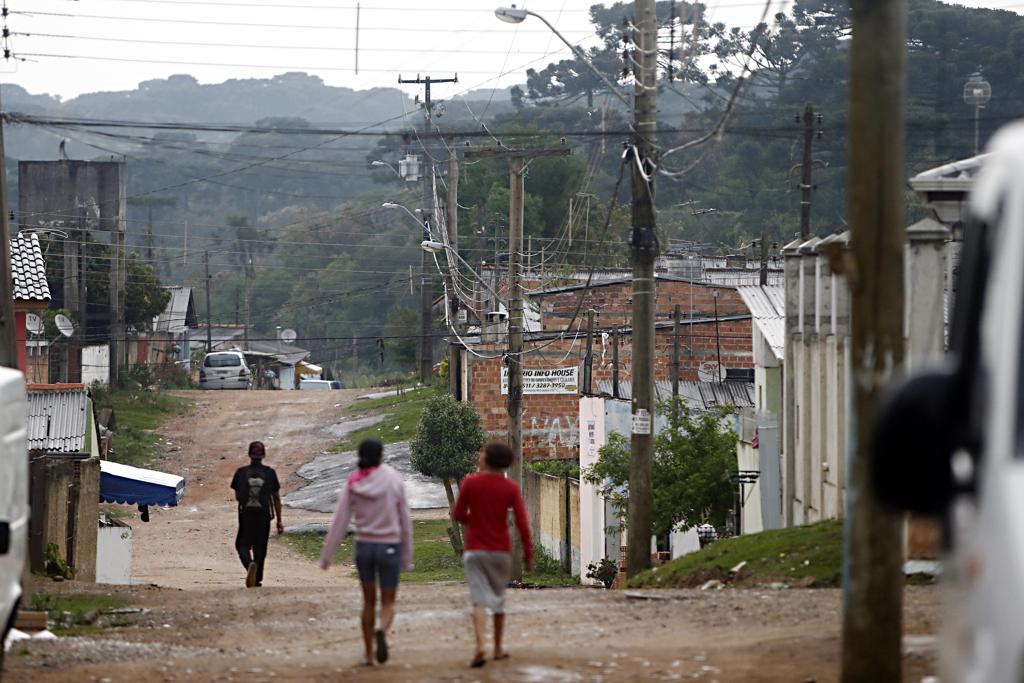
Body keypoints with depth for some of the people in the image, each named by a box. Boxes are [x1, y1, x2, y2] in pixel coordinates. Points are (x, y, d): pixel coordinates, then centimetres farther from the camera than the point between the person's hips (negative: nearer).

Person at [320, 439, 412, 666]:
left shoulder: (353, 484, -3)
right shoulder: (394, 480, -7)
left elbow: (339, 521, -5)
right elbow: (404, 519, -3)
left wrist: (326, 555, -1)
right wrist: (407, 556, 6)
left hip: (363, 546, 2)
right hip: (389, 547, -2)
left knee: (369, 601, 18)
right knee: (388, 603, 6)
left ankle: (368, 654, 17)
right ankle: (382, 632, -27)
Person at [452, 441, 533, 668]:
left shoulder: (470, 482, -7)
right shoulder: (511, 488, -5)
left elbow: (458, 515, 0)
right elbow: (522, 523, -8)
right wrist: (528, 554, -1)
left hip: (474, 550, -1)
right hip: (501, 551, 1)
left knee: (480, 599, -7)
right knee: (498, 598, 18)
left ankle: (480, 648, -25)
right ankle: (498, 648, 24)